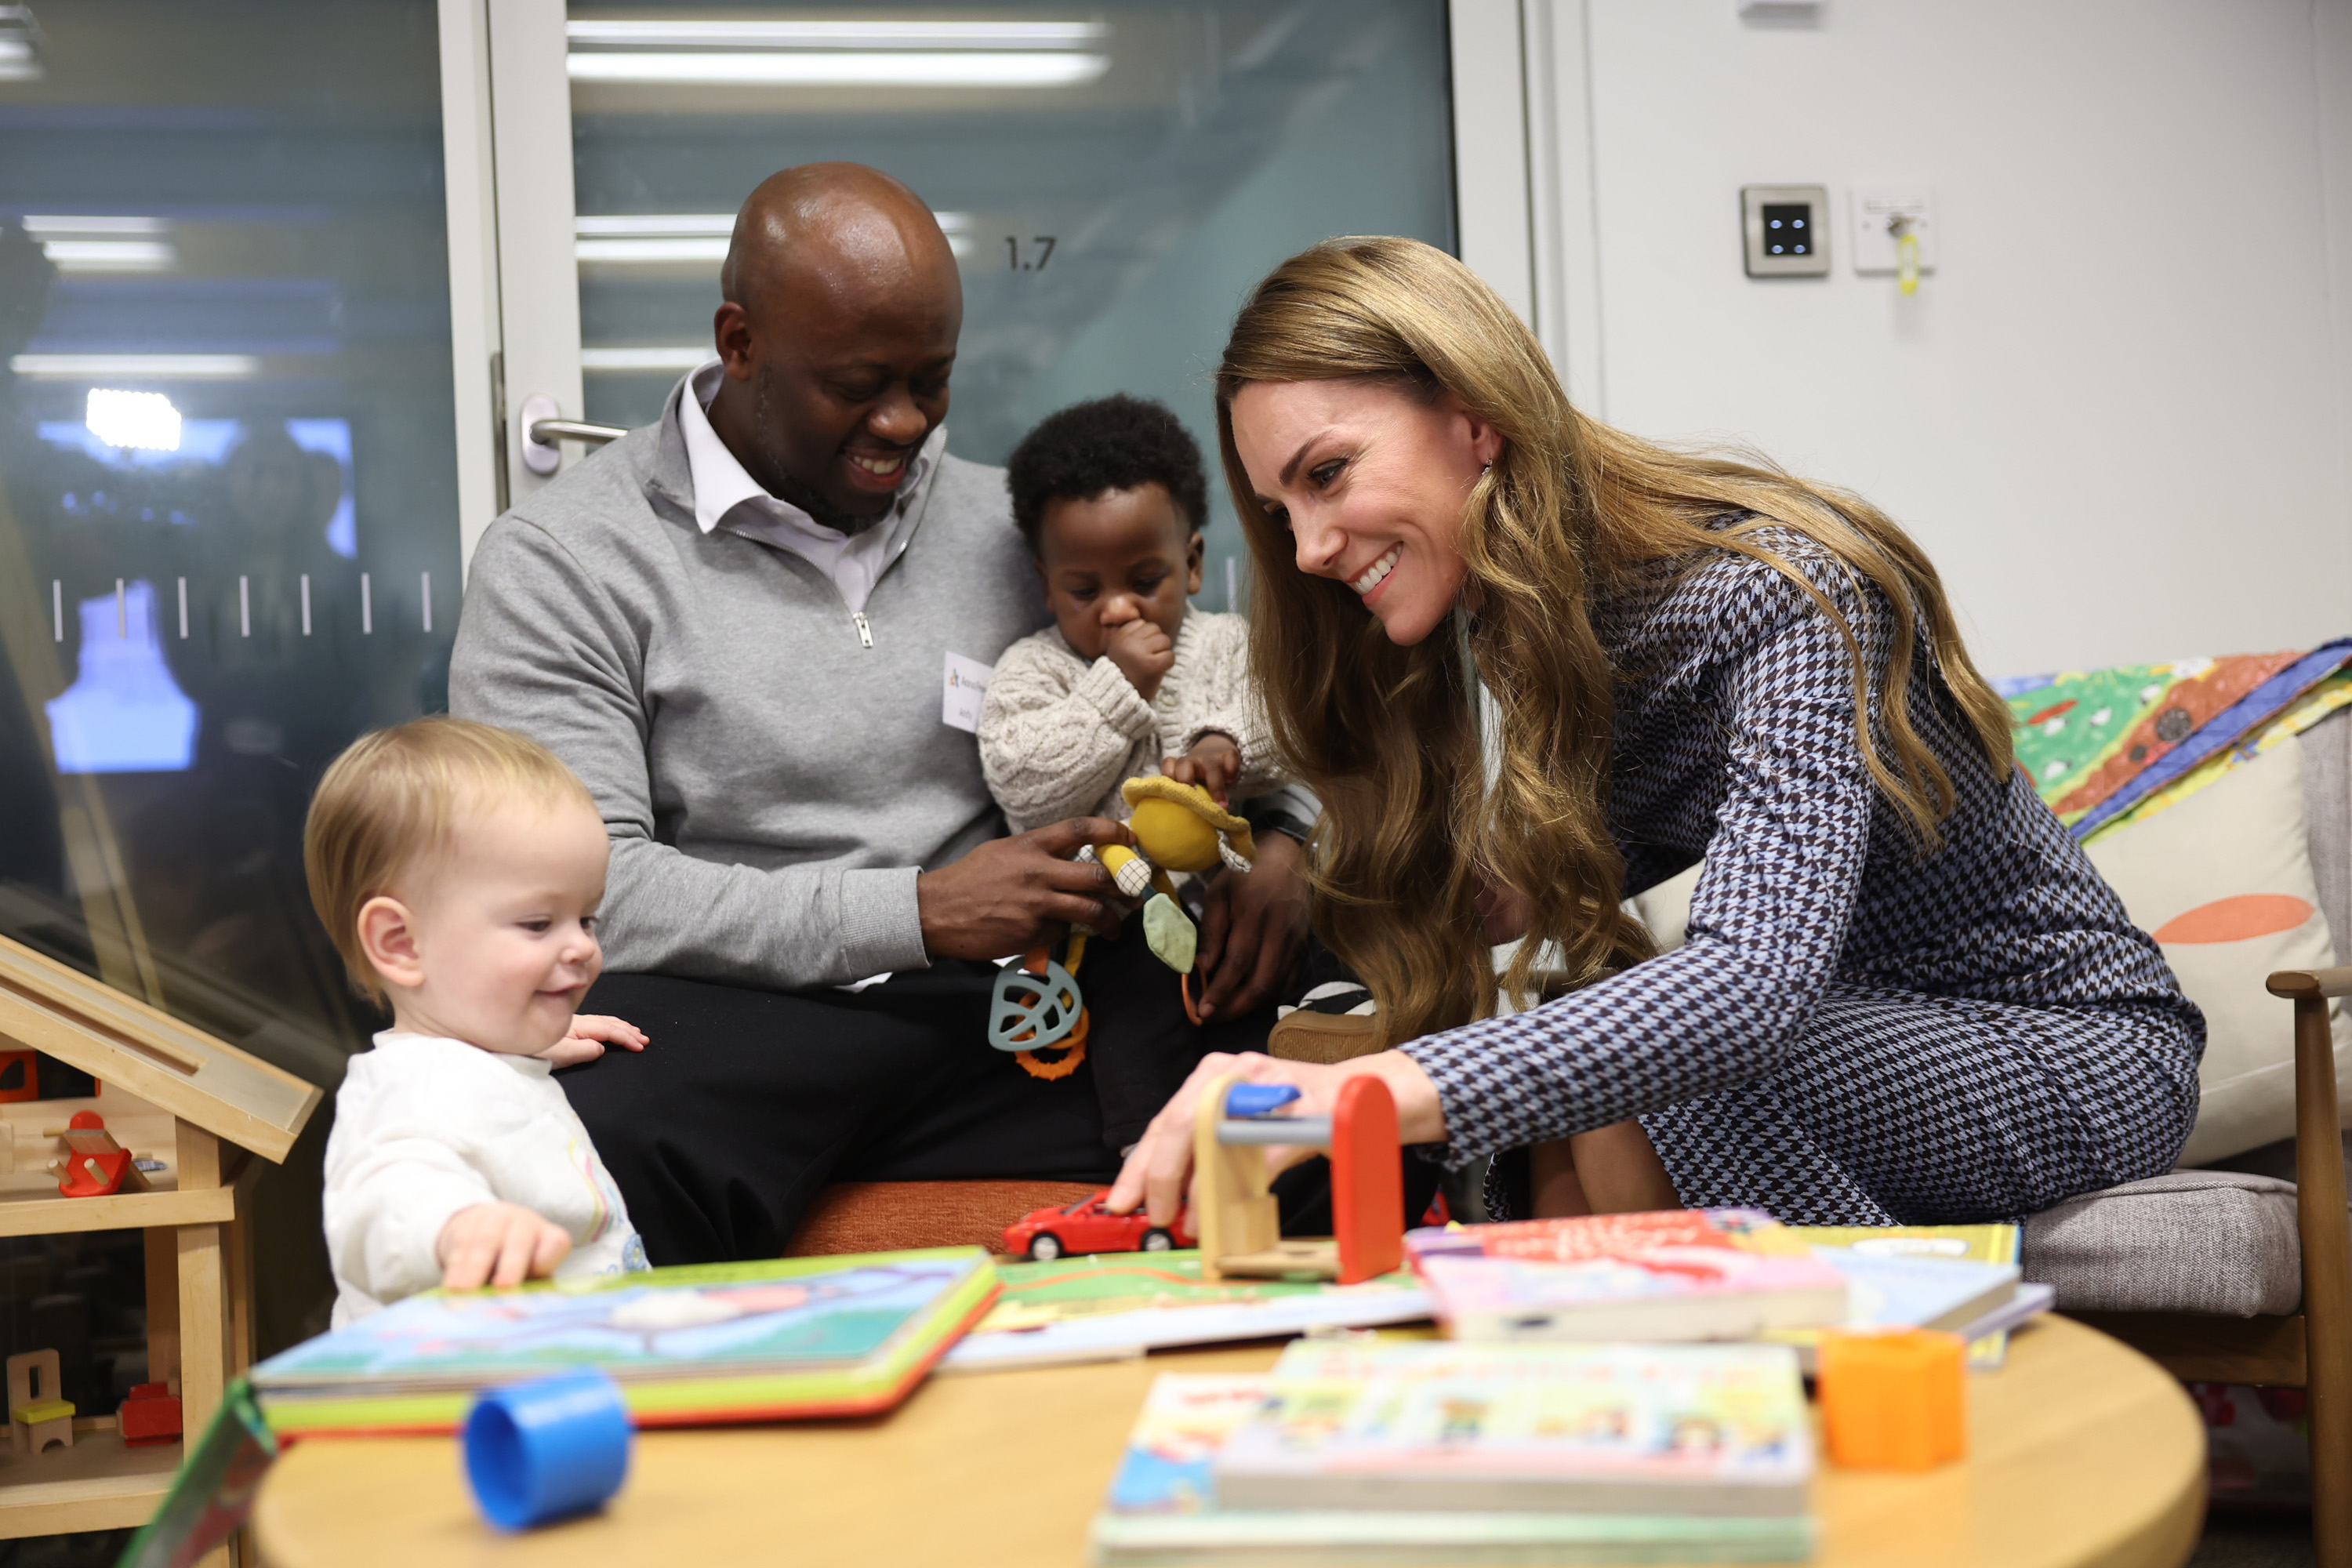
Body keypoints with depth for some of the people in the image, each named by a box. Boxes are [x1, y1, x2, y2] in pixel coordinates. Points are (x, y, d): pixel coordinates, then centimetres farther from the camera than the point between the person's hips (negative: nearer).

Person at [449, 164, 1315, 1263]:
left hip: (986, 1011, 4)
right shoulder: (563, 561, 1)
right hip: (723, 1013, -3)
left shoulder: (1002, 526, 17)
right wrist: (919, 912, -15)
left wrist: (1271, 839, 1)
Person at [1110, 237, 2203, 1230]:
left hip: (2076, 1044, -6)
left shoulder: (1778, 591, -28)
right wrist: (1528, 886, -11)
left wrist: (1373, 1092, -56)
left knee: (1644, 1095, -30)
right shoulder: (1525, 619, -3)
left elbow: (1754, 978, -43)